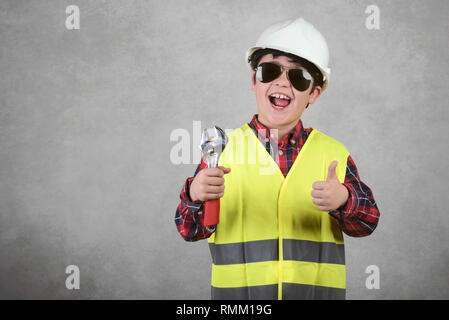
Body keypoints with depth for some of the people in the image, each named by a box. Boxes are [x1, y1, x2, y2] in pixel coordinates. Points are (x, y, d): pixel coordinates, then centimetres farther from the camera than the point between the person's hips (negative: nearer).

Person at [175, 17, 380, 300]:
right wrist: (195, 197, -26)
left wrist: (344, 200, -24)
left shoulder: (334, 154, 0)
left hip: (317, 289, 1)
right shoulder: (223, 149, -3)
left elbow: (366, 222, -3)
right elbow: (190, 231, -5)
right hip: (238, 288, 0)